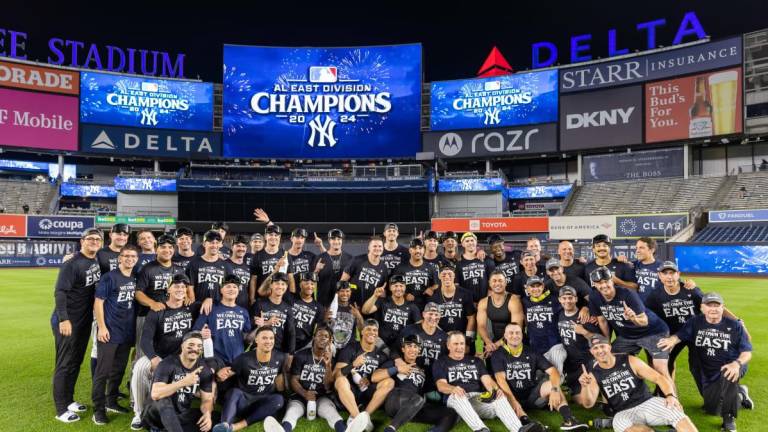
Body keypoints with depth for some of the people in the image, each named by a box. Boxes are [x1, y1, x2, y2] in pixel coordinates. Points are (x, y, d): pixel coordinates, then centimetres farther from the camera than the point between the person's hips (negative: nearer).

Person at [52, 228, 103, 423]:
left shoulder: (98, 261, 5)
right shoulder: (72, 263, -17)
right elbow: (60, 292, -21)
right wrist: (64, 319, -26)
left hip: (86, 320, 7)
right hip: (67, 321, -7)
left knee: (76, 362, 17)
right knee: (65, 364, 1)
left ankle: (69, 400, 30)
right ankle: (61, 409, 10)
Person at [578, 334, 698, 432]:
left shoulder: (630, 361, 0)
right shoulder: (594, 375, 2)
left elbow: (659, 378, -1)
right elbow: (588, 404, -8)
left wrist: (671, 396, -21)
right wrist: (585, 386, -29)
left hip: (648, 402, 1)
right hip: (623, 413, 0)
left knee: (676, 414, -28)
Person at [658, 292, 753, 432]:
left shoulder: (734, 325, -8)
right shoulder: (695, 322, -4)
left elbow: (747, 352, -10)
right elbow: (680, 335, -18)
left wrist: (737, 363, -31)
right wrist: (672, 340, -43)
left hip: (731, 367, -3)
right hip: (708, 374, 3)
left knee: (727, 375, -40)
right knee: (712, 409, 8)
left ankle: (729, 419, -25)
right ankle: (739, 394, 38)